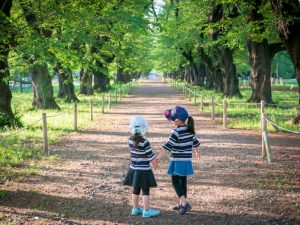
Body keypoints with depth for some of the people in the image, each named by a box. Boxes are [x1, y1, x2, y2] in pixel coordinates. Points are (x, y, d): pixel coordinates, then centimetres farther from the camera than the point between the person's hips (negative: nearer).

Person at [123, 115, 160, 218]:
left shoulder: (130, 140, -4)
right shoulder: (145, 143, -22)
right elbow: (151, 157, -14)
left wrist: (153, 159, 12)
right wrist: (154, 161, 8)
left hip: (134, 169, 6)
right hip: (143, 170, -6)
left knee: (135, 190, 17)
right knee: (146, 190, 5)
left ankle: (136, 209, 29)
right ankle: (146, 211, 10)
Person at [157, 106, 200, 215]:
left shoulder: (176, 131, -18)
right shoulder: (190, 130, 5)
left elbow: (168, 145, -23)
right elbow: (195, 142, 19)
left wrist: (158, 157, -24)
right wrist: (197, 153, 37)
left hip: (178, 161, -8)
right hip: (187, 160, 8)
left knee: (175, 181, -2)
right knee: (183, 181, 14)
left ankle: (184, 203, -13)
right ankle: (181, 203, 22)